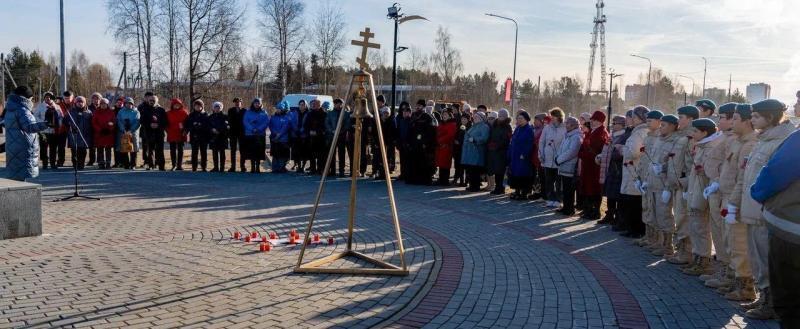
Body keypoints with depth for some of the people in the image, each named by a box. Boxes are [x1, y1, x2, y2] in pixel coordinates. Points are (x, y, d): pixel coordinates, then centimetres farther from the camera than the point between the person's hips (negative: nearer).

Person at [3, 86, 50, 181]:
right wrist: (45, 125, -47)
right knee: (21, 176, -9)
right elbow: (29, 126, -31)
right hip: (23, 149, -9)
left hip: (12, 147, 9)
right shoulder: (22, 110, -14)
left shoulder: (9, 110, 15)